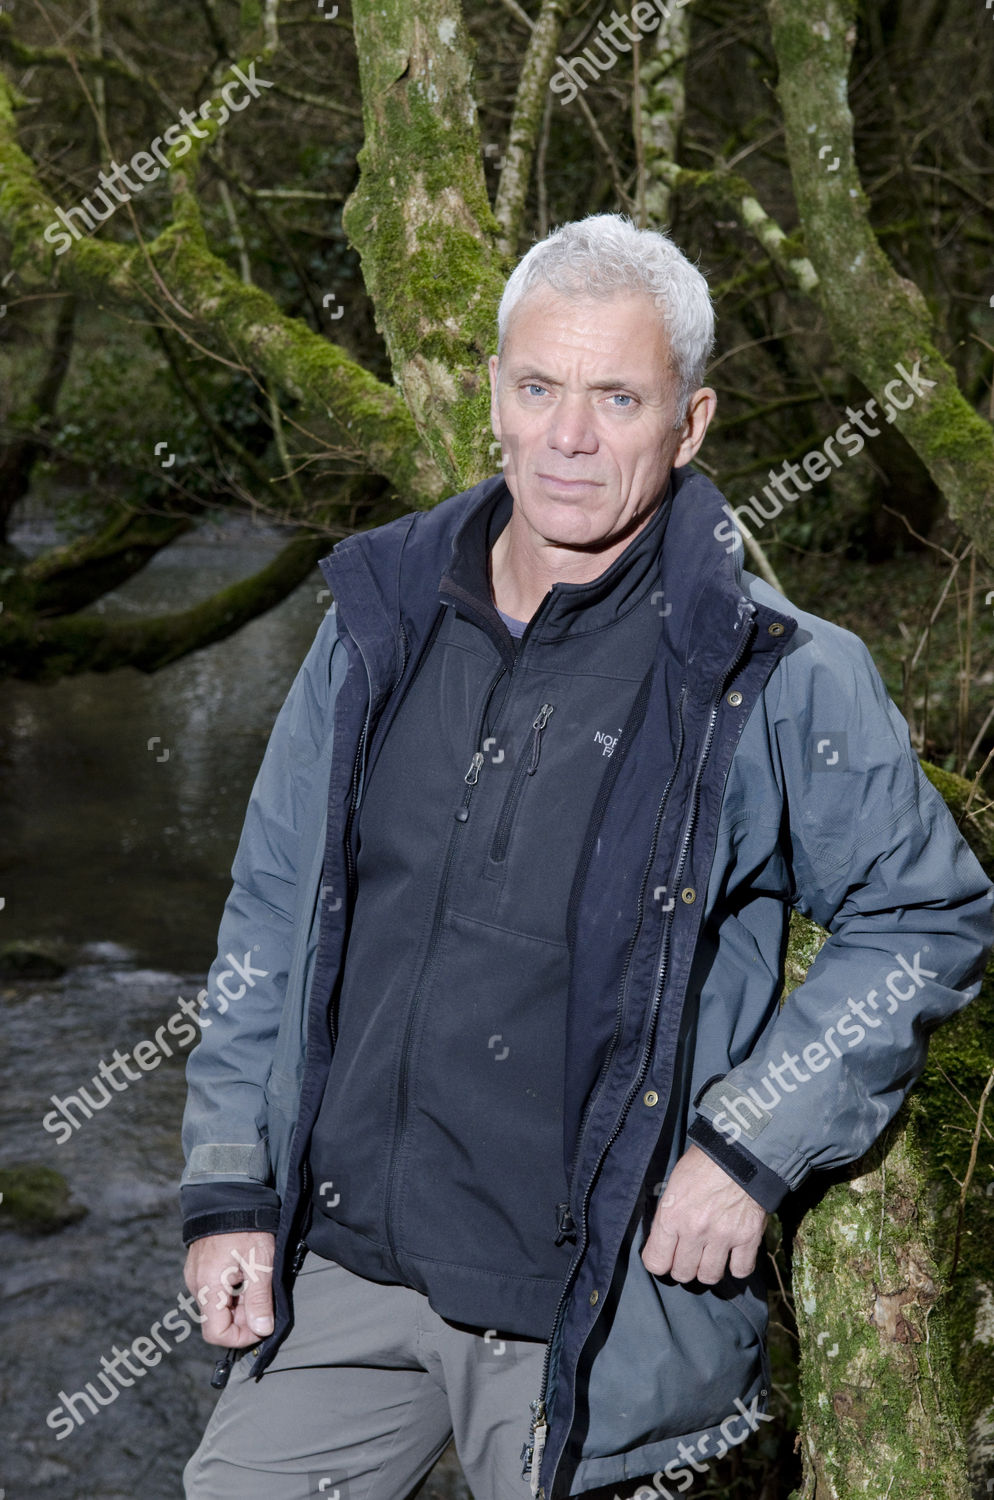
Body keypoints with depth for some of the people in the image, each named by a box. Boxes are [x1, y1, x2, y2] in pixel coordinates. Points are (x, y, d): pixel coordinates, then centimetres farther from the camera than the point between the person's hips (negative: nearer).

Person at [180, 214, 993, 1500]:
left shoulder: (778, 680, -9)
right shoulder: (380, 626, 3)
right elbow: (272, 915, 9)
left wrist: (754, 1148, -9)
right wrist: (230, 1189, 6)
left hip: (596, 1298, -3)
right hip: (342, 1252, 4)